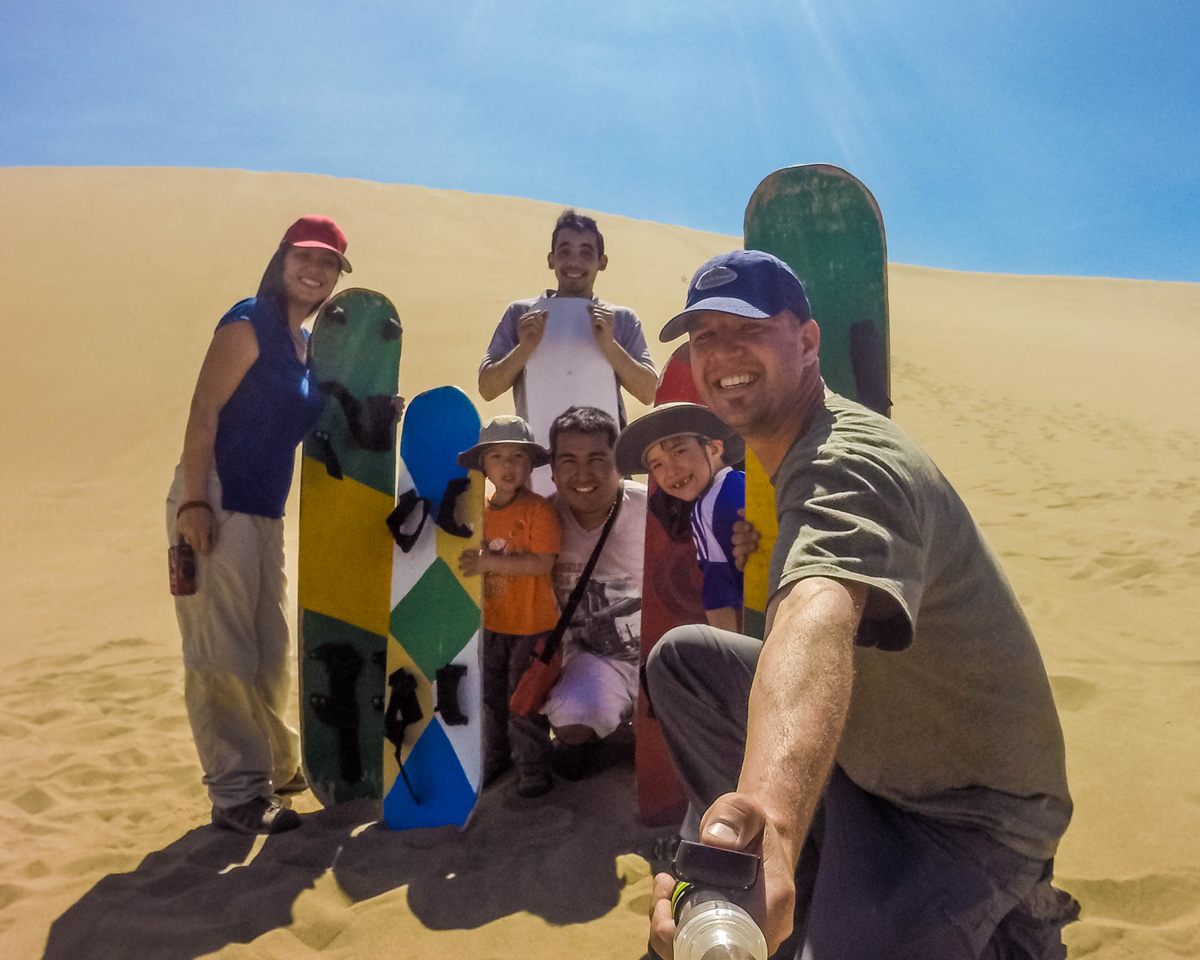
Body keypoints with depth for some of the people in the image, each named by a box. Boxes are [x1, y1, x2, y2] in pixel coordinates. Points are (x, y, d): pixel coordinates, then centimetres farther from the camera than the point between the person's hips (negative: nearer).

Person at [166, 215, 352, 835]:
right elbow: (203, 411, -16)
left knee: (268, 649, 19)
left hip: (264, 512, 9)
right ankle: (236, 796, 10)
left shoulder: (306, 343, 14)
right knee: (222, 655, -1)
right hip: (217, 506, -9)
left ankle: (277, 765, 36)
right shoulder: (251, 323, -9)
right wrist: (194, 501, -23)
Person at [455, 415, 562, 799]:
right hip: (491, 621, 6)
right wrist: (471, 563, -2)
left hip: (531, 623, -6)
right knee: (491, 694, 17)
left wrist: (491, 562, -28)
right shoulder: (481, 510, 4)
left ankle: (532, 767, 21)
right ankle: (494, 757, 37)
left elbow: (543, 562, -24)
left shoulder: (539, 509, -15)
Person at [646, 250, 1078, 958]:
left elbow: (818, 621, -50)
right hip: (865, 754, 9)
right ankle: (807, 898, 12)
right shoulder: (798, 452, 5)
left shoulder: (851, 465, -27)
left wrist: (767, 814, -66)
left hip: (962, 812, -8)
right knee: (683, 655, 2)